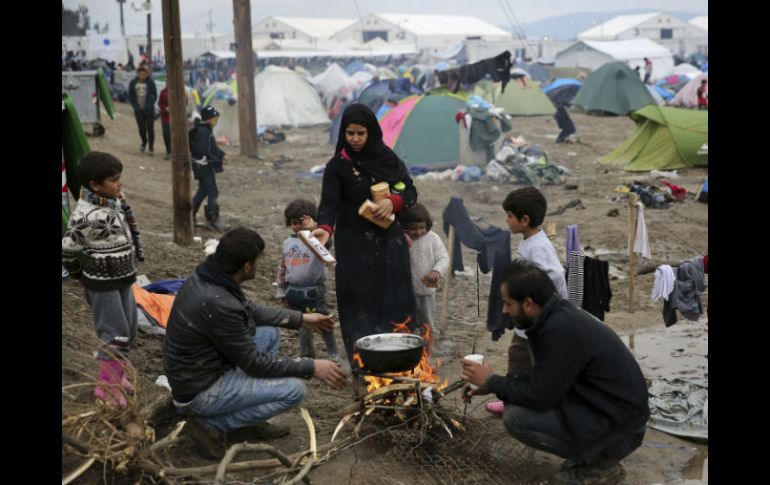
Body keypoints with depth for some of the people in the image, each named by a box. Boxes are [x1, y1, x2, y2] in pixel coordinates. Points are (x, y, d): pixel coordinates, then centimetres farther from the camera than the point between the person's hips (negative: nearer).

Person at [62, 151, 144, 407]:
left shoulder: (114, 201, -2)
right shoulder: (89, 216, -27)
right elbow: (66, 250, -18)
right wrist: (81, 274, -3)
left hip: (122, 279, 8)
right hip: (102, 285, -8)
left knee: (129, 332, 17)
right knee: (116, 336, -2)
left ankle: (117, 376, 33)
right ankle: (106, 386, 14)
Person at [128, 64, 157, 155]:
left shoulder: (151, 83, -5)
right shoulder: (133, 83, 1)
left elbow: (155, 96, -1)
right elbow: (130, 97, 6)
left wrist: (149, 106, -12)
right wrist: (135, 107, -5)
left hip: (149, 110, -1)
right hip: (138, 110, 1)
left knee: (150, 129, 1)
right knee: (141, 129, 1)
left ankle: (150, 148, 13)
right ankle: (144, 142, 31)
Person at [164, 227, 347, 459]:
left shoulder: (203, 277, -3)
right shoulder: (218, 303, -31)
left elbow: (248, 310, 16)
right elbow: (254, 363, -21)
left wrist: (301, 318, 16)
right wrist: (311, 367, -14)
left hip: (194, 370, 9)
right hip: (200, 392, -9)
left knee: (270, 333, 14)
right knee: (294, 390, -12)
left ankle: (249, 422, 16)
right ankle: (212, 424, -4)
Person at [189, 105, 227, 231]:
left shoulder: (207, 130, 10)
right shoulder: (201, 132, -22)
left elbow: (212, 146, 18)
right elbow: (204, 152, -26)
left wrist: (222, 154, 3)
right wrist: (217, 160, -20)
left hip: (206, 165, 11)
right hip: (203, 166, -11)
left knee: (203, 191, 20)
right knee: (213, 192, -5)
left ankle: (190, 215, 31)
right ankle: (212, 220, 2)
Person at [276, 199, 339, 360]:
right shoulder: (288, 242, 10)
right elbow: (282, 268, 15)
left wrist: (313, 228, -50)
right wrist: (282, 292, 16)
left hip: (313, 291, -5)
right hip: (294, 291, 6)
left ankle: (334, 354, 18)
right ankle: (306, 355, 30)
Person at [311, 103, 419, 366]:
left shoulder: (388, 158, 5)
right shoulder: (337, 166, -5)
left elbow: (411, 191, 9)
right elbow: (329, 204, -16)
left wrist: (393, 202, -13)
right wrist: (325, 228, -37)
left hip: (390, 243, 3)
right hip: (355, 247, -3)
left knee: (394, 300, 5)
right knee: (360, 304, -4)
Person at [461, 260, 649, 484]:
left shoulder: (561, 329, -26)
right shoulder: (559, 315, 4)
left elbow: (539, 396, -20)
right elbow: (541, 378, 15)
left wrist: (491, 381, -6)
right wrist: (492, 385, 9)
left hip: (618, 423, -9)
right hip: (604, 406, 9)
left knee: (516, 417, -18)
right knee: (516, 402, 12)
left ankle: (600, 464, -2)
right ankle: (590, 453, 15)